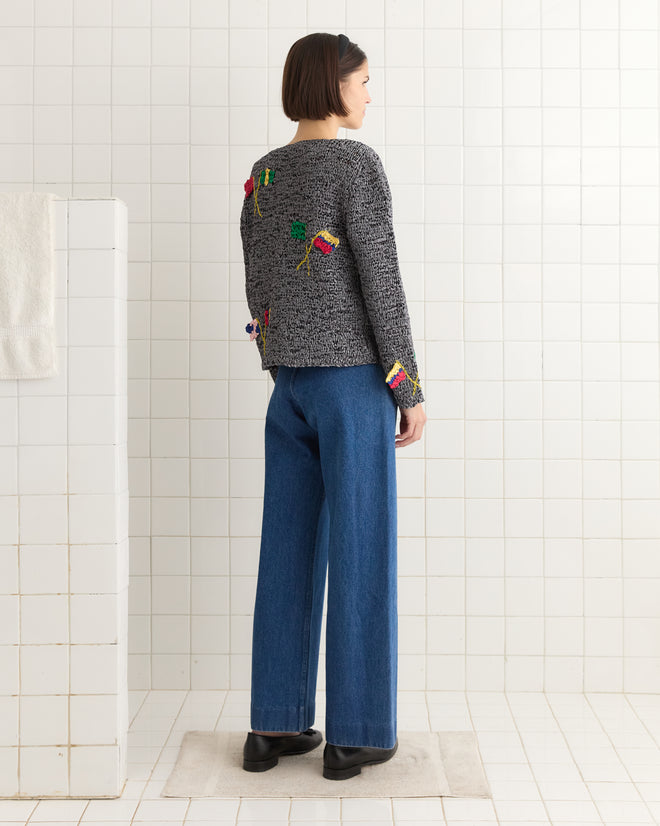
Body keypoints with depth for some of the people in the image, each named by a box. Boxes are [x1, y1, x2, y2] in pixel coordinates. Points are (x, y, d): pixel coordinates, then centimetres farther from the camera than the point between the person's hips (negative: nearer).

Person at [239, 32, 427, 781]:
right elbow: (381, 283, -14)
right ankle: (356, 734, 10)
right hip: (355, 381, -6)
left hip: (290, 385, 7)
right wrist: (411, 389, -8)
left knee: (288, 553, 10)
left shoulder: (263, 174, 11)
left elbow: (258, 288, 14)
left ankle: (274, 726, 16)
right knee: (360, 554, 1)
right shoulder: (357, 163, -10)